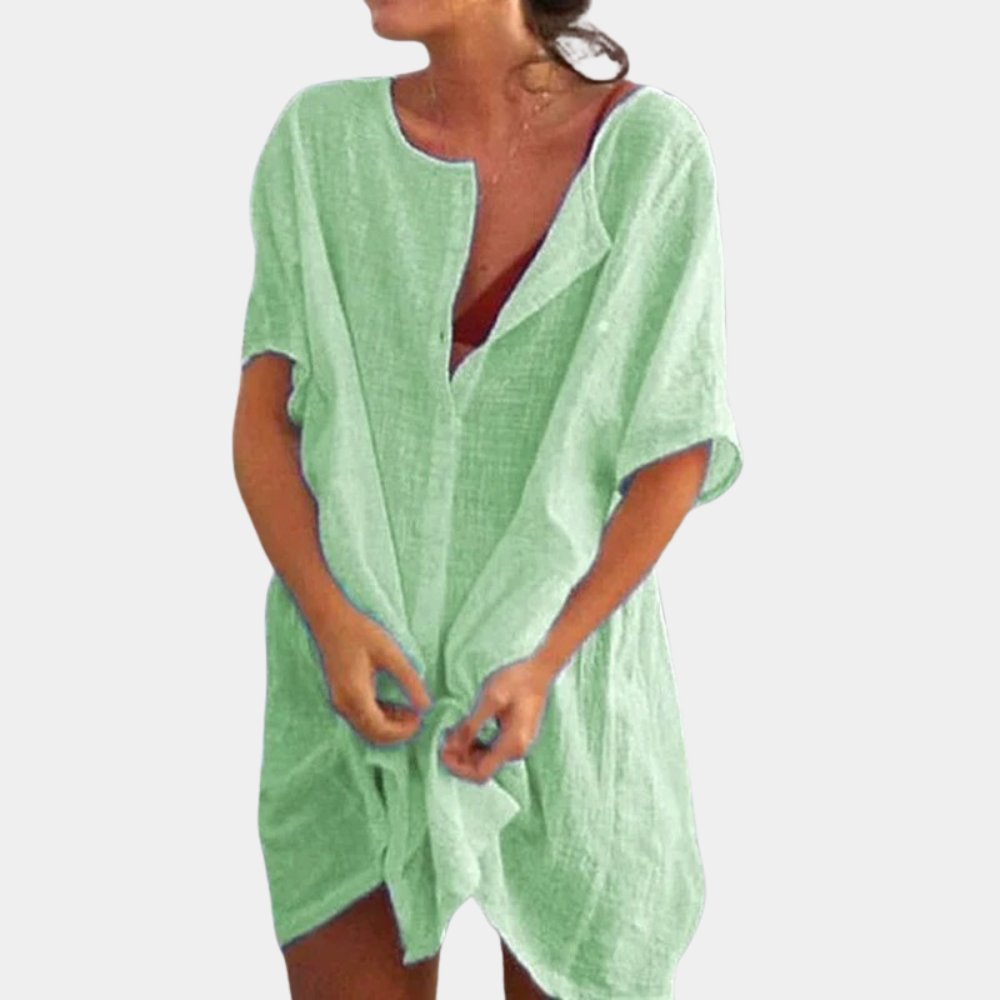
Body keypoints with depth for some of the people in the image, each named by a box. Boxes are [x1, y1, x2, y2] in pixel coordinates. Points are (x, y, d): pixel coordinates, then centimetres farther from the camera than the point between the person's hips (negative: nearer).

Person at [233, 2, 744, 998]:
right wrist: (330, 616, -17)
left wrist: (544, 664, -15)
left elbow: (679, 451, -6)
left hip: (567, 649, -1)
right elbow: (262, 418, -1)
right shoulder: (320, 138, -2)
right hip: (361, 671, 1)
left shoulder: (649, 147, -9)